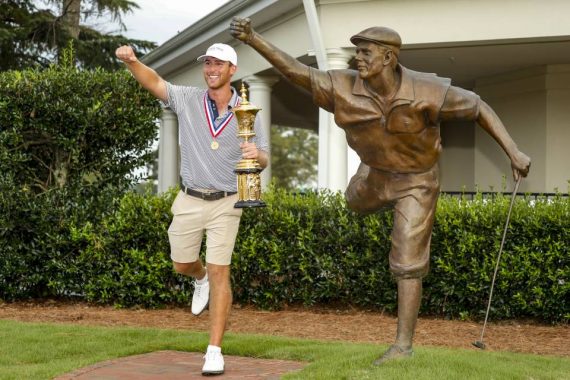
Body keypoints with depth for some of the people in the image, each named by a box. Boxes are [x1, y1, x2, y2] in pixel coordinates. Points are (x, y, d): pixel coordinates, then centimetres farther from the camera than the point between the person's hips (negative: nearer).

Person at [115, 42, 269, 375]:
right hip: (190, 199, 2)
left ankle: (215, 352, -4)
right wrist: (131, 61, -34)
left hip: (226, 203, -2)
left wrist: (256, 154, -23)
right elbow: (154, 82, -14)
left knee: (220, 273, -8)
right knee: (182, 265, 13)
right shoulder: (188, 100, -2)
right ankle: (201, 280, 52)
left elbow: (264, 159, 2)